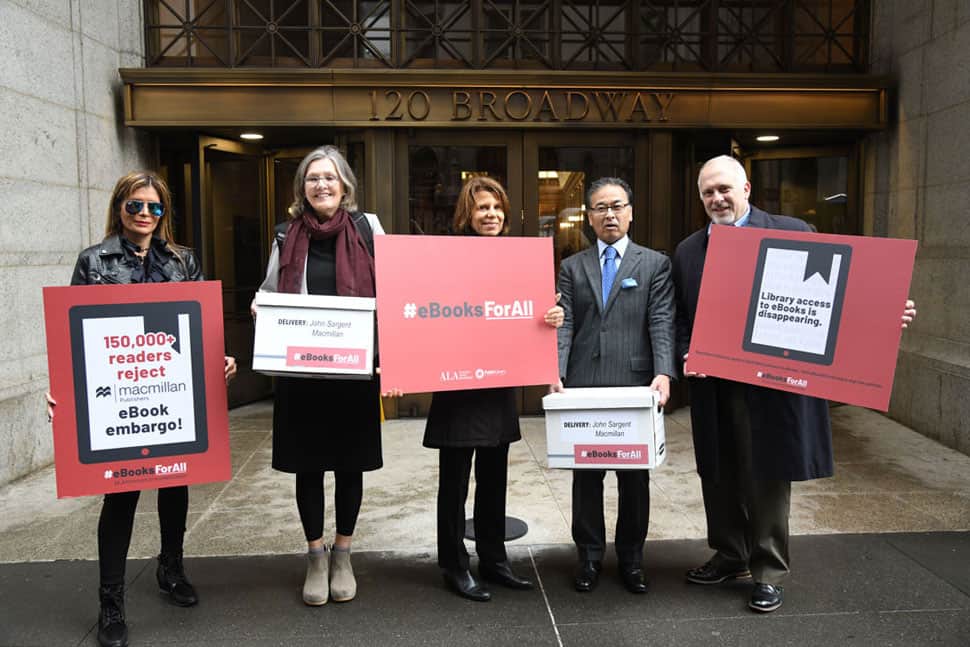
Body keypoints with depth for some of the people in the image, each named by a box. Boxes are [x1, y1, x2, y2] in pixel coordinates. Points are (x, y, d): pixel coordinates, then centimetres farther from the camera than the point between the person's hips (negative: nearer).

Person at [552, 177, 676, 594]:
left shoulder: (655, 264, 6)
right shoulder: (572, 267, 11)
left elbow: (662, 324, -4)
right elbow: (564, 325, 2)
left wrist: (663, 373, -18)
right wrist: (555, 373, -12)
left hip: (635, 385, -1)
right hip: (583, 386, 1)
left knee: (635, 477, 9)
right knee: (585, 475, 10)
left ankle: (631, 558, 25)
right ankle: (589, 556, 25)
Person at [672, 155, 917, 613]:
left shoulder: (792, 234, -3)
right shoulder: (688, 251, 10)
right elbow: (680, 318, 10)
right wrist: (686, 356, -7)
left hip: (771, 385, -4)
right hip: (712, 388, 5)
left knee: (768, 479, 6)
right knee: (719, 477, 16)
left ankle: (768, 572, 23)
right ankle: (730, 557, 35)